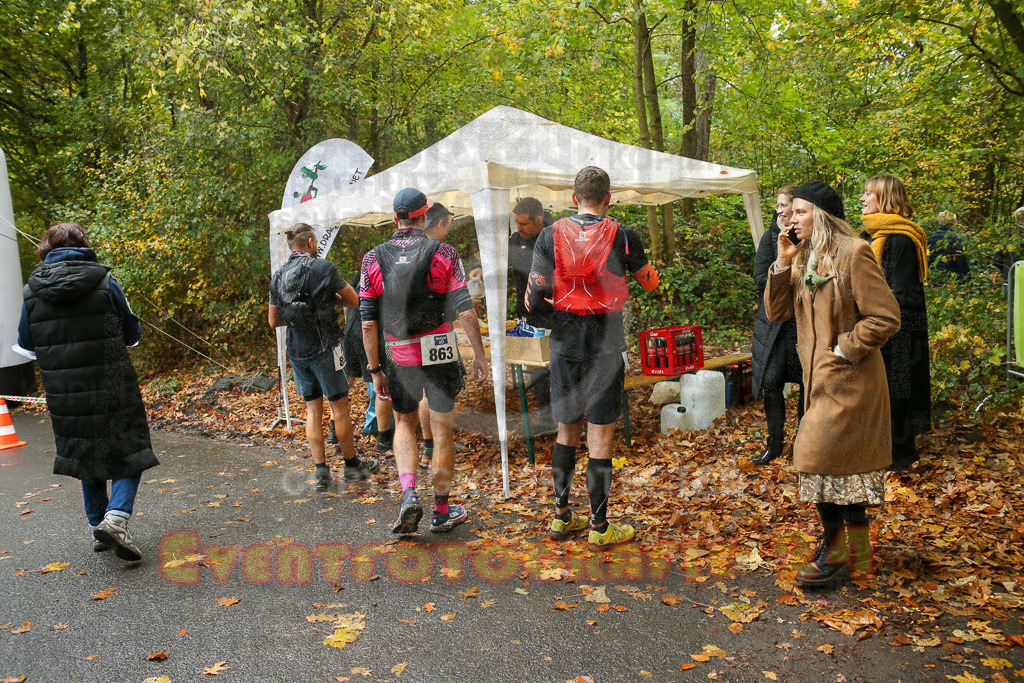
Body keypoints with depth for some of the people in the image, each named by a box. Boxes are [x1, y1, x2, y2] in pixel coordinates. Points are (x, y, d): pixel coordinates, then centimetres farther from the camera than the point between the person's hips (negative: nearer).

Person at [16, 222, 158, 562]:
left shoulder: (32, 290, -1)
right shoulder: (103, 281, -9)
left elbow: (27, 344, 9)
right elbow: (132, 333, -1)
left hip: (63, 394, 4)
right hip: (112, 389, -3)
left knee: (85, 456, 18)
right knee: (129, 451, 6)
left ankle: (99, 527, 25)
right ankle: (117, 515, -14)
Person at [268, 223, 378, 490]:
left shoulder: (278, 276, 8)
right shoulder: (323, 267, -11)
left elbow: (273, 320, 13)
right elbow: (353, 300, -4)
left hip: (296, 349, 6)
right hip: (324, 347, -6)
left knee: (312, 409, 10)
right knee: (339, 406, 5)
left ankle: (321, 471, 9)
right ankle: (352, 465, 16)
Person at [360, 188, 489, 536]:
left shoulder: (374, 258, 0)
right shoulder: (443, 253, -5)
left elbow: (368, 323, -2)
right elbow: (466, 311, -10)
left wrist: (375, 370, 4)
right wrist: (479, 355, -1)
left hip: (400, 359, 2)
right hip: (441, 356, -1)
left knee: (404, 424, 22)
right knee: (442, 429, 10)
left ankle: (409, 495, 3)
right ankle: (442, 512, 20)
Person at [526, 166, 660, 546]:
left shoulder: (550, 236, -1)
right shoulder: (622, 236, -5)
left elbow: (533, 299, -3)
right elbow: (651, 283, 9)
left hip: (565, 346, 3)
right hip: (606, 347, -3)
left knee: (566, 430, 15)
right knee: (600, 436, 3)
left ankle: (561, 517, 25)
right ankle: (599, 527, 13)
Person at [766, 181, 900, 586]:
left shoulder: (854, 253, -13)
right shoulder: (802, 257, 10)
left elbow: (886, 318, -15)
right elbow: (775, 313, 4)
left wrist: (844, 349, -14)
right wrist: (782, 263, -5)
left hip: (848, 377, -8)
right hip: (819, 376, 8)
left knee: (818, 455, -9)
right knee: (845, 461, 15)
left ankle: (833, 548, 7)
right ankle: (858, 548, 28)